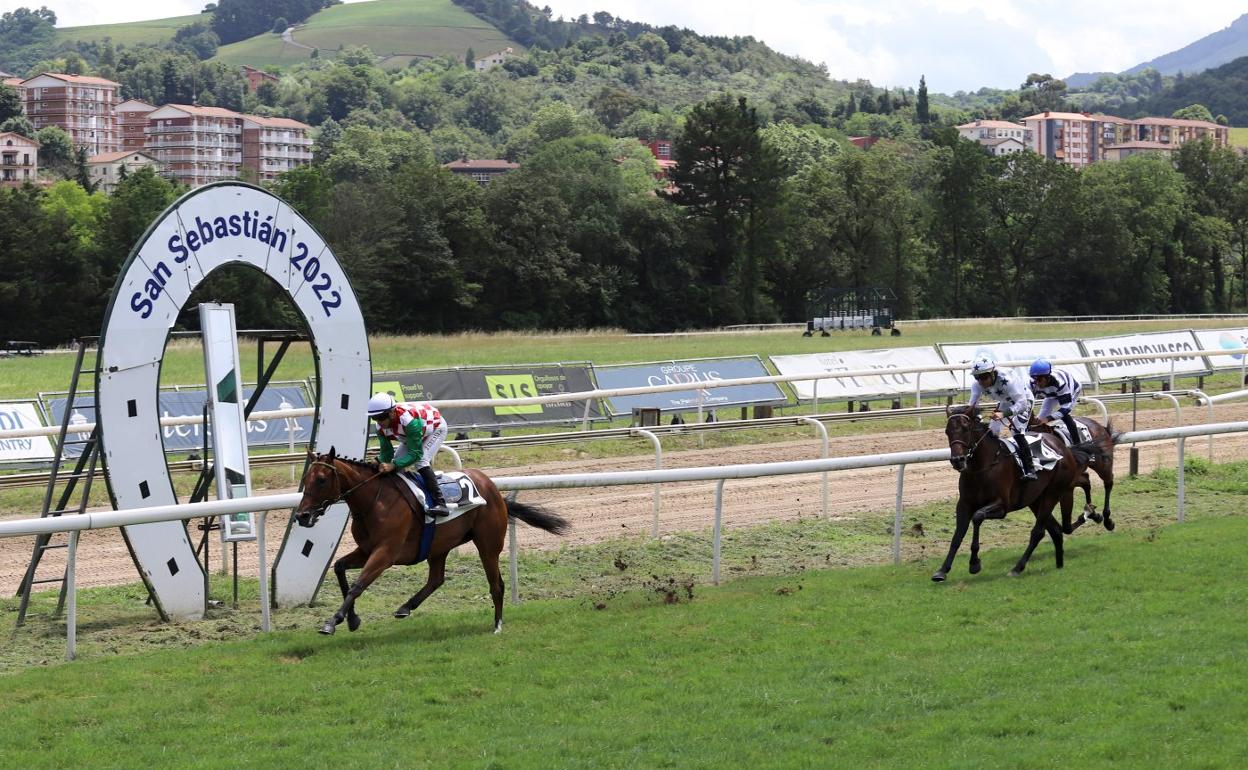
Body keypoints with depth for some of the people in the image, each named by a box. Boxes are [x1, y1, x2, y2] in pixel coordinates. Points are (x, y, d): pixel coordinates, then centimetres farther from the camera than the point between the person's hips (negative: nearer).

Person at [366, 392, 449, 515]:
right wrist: (381, 465, -34)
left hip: (436, 428, -8)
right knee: (397, 464, -4)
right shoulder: (381, 427, -22)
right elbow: (386, 452, -12)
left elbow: (416, 453, -42)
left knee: (421, 461, -27)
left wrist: (393, 465, -52)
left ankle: (439, 503, -30)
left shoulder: (408, 419, -45)